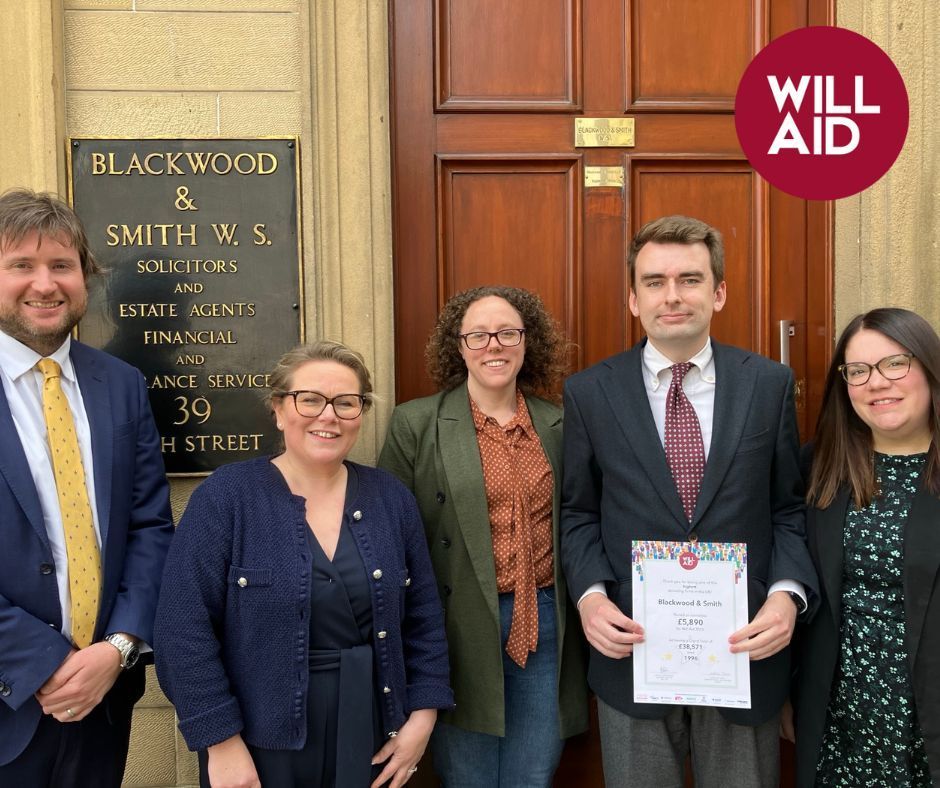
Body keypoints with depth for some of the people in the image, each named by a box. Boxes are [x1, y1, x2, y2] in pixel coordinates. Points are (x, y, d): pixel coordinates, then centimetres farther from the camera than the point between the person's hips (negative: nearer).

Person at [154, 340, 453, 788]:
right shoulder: (225, 496, -11)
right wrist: (221, 740, -14)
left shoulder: (390, 498, 0)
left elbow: (423, 616, 5)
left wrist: (423, 714, 0)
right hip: (260, 744, -3)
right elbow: (185, 627, -14)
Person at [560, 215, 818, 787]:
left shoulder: (770, 384, 0)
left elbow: (789, 508, 4)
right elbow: (579, 511, 4)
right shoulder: (589, 393, -2)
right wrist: (589, 594, -11)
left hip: (747, 648, 1)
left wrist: (789, 594, -12)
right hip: (632, 650, 0)